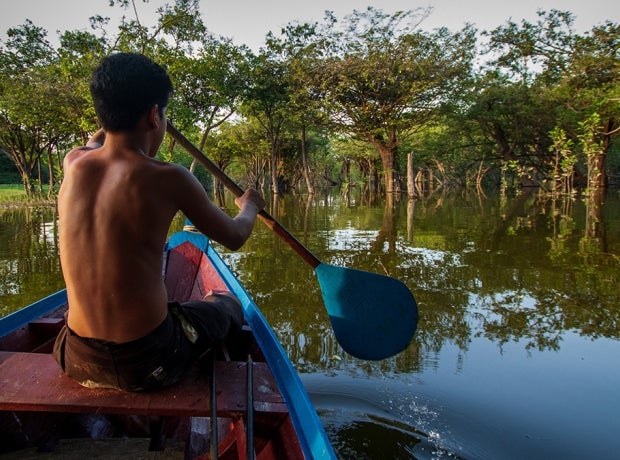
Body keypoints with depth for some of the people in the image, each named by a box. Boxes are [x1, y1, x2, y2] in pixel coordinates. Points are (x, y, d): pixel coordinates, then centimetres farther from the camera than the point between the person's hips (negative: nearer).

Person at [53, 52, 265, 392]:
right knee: (228, 305, 23)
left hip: (78, 361, 5)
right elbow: (235, 237, -1)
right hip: (147, 363, -5)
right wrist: (249, 206, 22)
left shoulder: (73, 165, -3)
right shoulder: (167, 179, -16)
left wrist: (98, 136, 48)